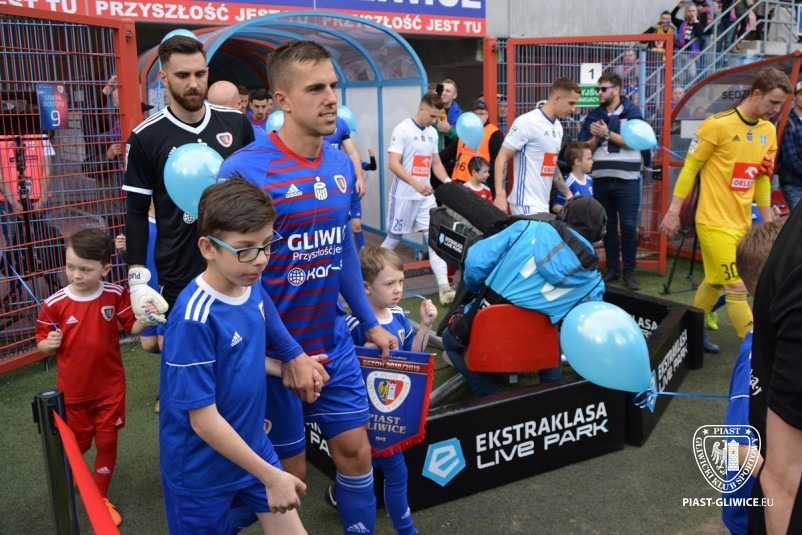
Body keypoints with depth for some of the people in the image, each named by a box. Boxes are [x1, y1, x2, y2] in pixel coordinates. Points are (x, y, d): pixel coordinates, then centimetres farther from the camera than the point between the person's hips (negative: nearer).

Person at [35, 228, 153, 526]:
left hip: (110, 388, 0)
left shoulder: (116, 295, -13)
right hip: (72, 392, 0)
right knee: (75, 445, 16)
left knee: (107, 443, 11)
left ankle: (101, 497, 33)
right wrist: (49, 344, -24)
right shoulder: (54, 304, -14)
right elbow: (42, 345, -2)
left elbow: (132, 327, -3)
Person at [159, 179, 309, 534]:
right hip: (201, 470, -6)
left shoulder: (254, 291, -5)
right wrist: (270, 476, -20)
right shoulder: (194, 319, -27)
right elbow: (203, 420, -24)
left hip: (254, 449, 6)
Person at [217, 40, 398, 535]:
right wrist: (288, 355, -18)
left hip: (334, 341, 5)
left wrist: (371, 322, 13)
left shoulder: (341, 165, 1)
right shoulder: (244, 170, -19)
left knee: (355, 451, 13)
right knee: (290, 470, 11)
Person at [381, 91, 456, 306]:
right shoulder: (402, 129, -10)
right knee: (394, 238, 6)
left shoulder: (432, 133, 10)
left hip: (426, 196, 6)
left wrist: (448, 182, 0)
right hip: (404, 195, -6)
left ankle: (444, 288, -7)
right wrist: (416, 184, -30)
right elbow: (393, 163, -18)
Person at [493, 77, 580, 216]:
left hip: (543, 205, 8)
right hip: (526, 204, -8)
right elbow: (502, 158, -12)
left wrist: (567, 193, 19)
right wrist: (500, 195, -21)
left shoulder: (558, 127, 15)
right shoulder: (527, 122, -10)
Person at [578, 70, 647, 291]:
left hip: (627, 180, -4)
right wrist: (596, 137, -10)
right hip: (601, 180, 4)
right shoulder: (594, 115, 10)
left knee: (628, 226, -2)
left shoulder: (632, 111, -1)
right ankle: (613, 269, 19)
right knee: (608, 226, 9)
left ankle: (629, 271, 8)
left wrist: (607, 134, -13)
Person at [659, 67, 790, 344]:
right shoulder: (718, 125, -13)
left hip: (742, 223, 7)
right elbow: (690, 168, -9)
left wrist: (767, 219, 17)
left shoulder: (769, 131, 8)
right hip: (714, 222, -7)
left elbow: (762, 178, 17)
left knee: (715, 282, 16)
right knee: (737, 288, -6)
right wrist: (674, 210, -10)